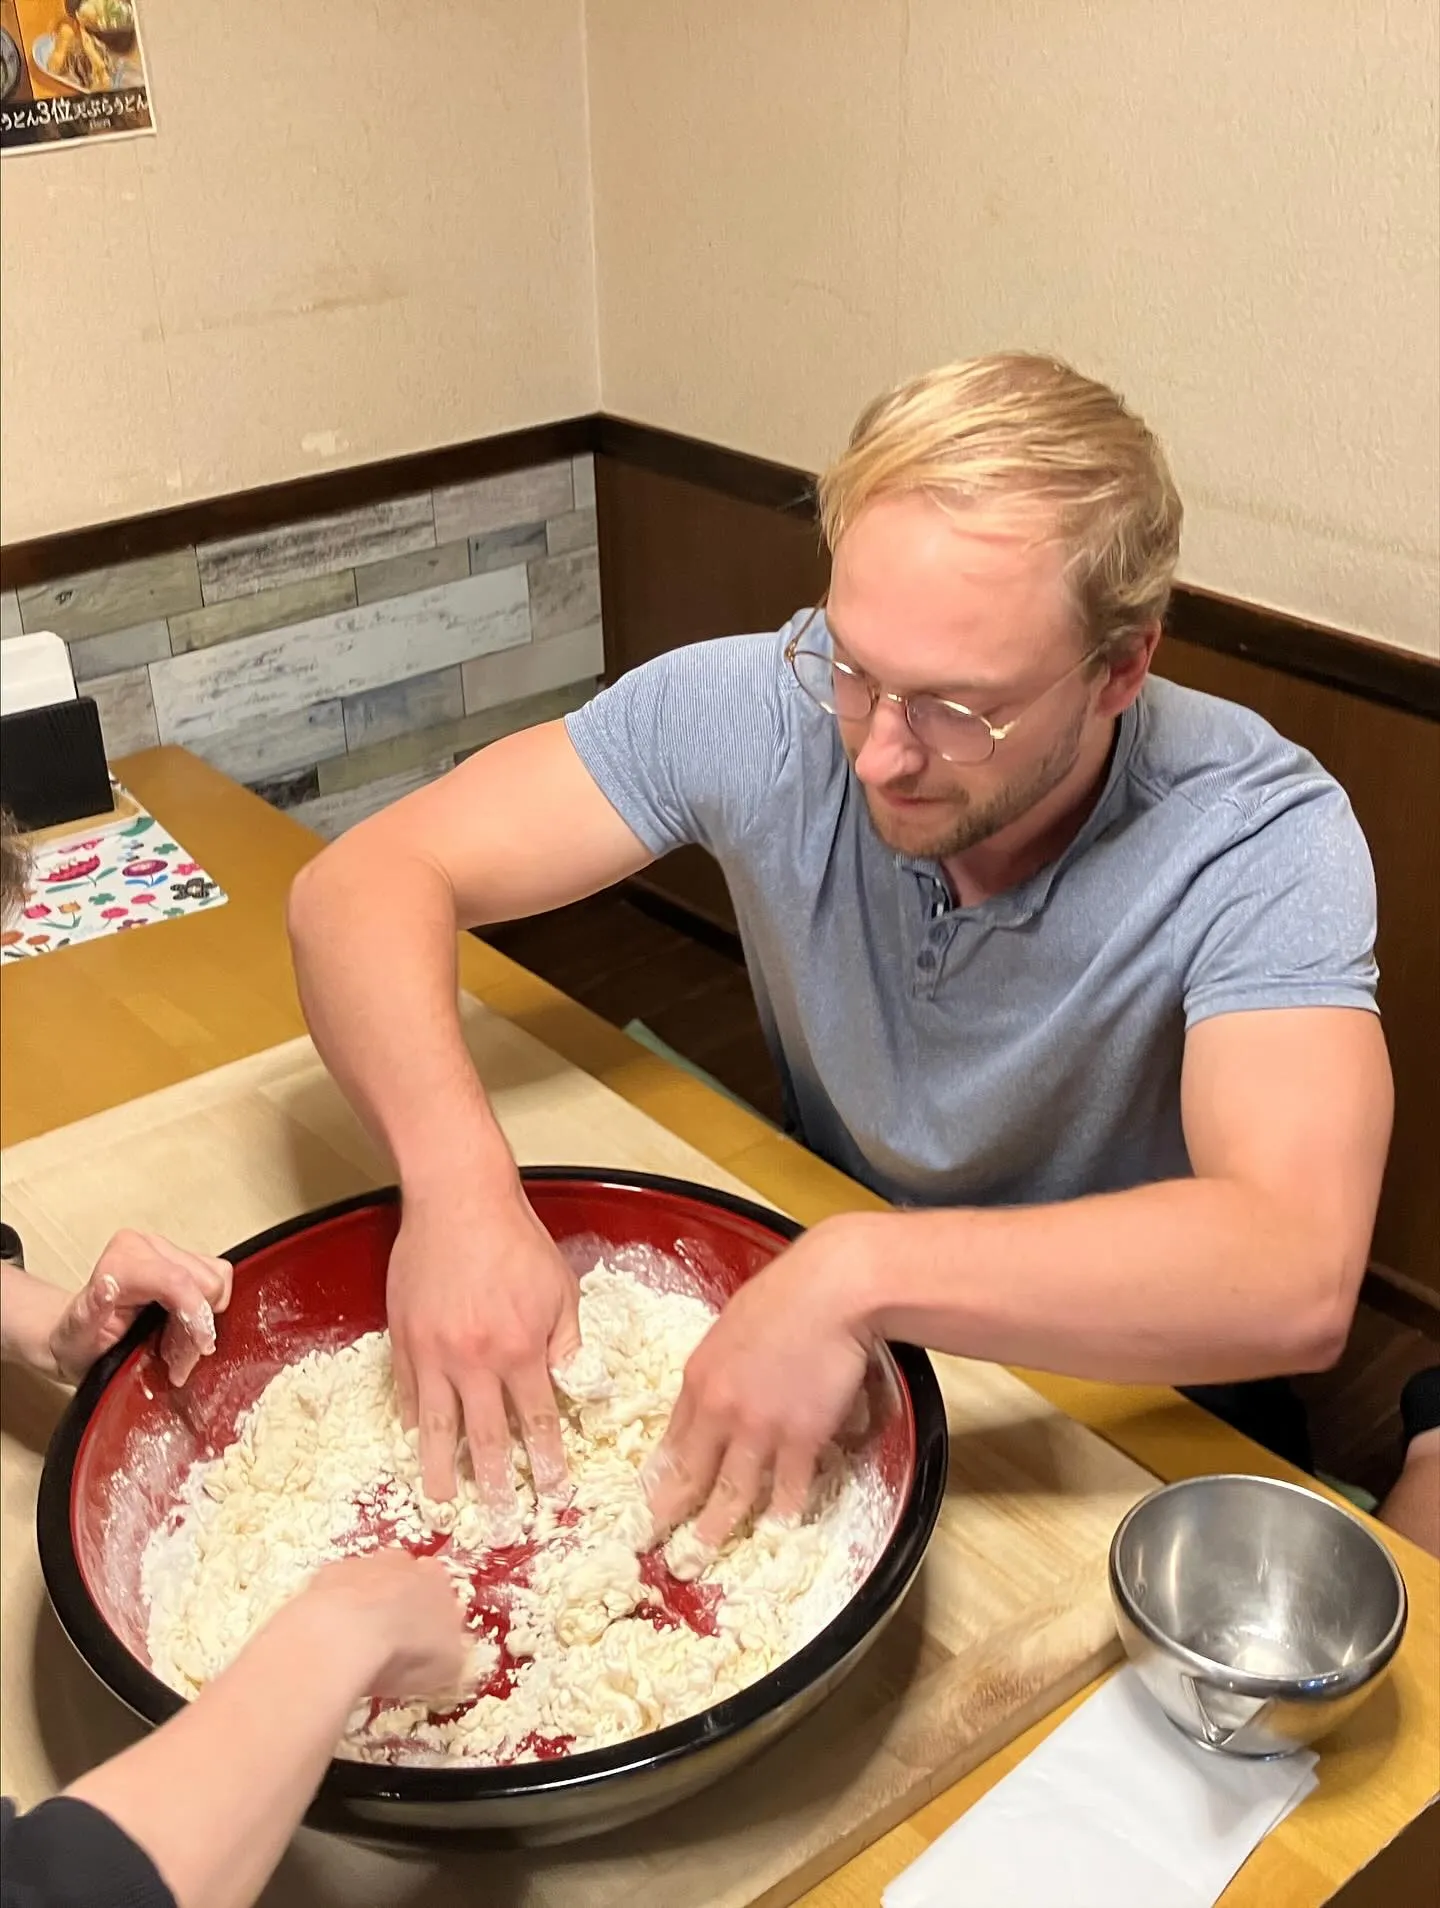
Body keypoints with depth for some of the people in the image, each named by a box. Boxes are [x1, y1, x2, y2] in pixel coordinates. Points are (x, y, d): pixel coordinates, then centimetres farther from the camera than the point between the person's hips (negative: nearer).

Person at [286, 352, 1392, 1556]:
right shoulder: (764, 710, -20)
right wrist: (457, 1180, -37)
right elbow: (368, 881, -20)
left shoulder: (1263, 841, -26)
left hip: (1138, 1406, -3)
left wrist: (859, 1274, -47)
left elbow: (1298, 1281, -39)